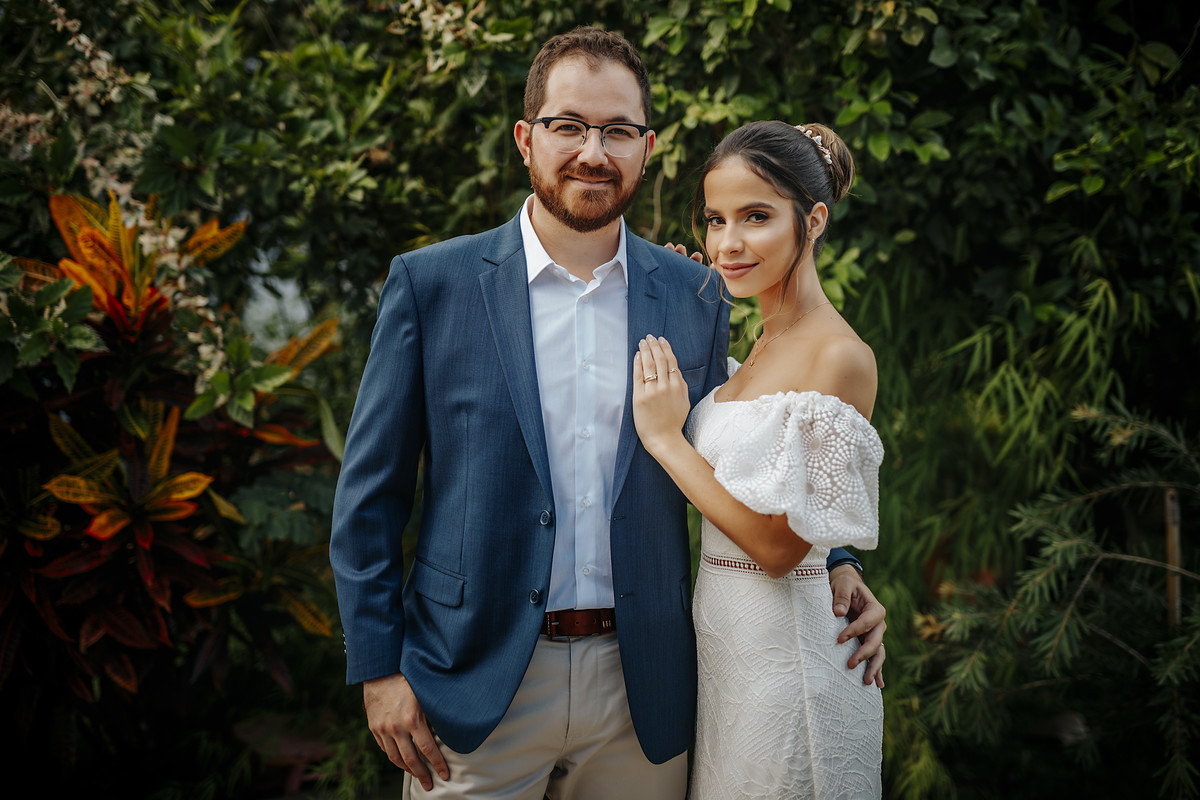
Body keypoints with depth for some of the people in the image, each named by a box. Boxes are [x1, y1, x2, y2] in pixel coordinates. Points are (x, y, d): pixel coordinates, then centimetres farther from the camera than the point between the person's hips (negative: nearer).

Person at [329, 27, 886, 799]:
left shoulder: (695, 297, 4)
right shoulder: (431, 284, -3)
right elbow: (370, 494, 0)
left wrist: (827, 564, -1)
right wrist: (378, 669, -5)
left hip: (642, 695, 2)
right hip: (475, 691, -2)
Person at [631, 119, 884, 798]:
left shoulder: (840, 357, -19)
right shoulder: (767, 343, 8)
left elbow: (780, 545, -21)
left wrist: (667, 438, -15)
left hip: (785, 654, -8)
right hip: (727, 646, 8)